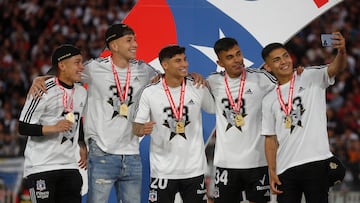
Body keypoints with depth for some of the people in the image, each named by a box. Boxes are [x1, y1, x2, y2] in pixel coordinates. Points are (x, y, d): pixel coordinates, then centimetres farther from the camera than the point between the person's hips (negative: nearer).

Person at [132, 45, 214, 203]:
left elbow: (214, 109, 17)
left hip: (194, 170, 2)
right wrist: (143, 129, -23)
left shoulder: (199, 88, 0)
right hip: (163, 171, -2)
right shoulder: (149, 93, -5)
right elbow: (136, 127, -3)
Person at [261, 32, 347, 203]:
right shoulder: (269, 101, 13)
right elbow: (271, 139, 14)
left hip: (316, 162, -4)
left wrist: (341, 51, -39)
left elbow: (336, 68, -16)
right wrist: (272, 173, 4)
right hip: (285, 169, 4)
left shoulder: (311, 77, 3)